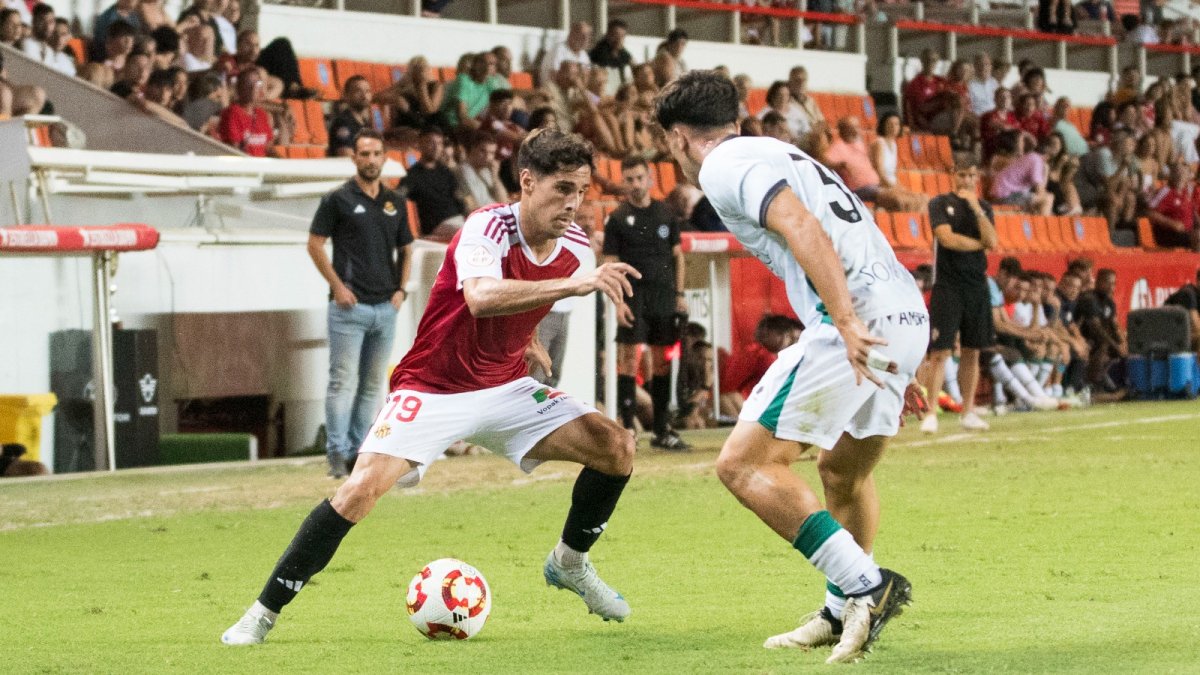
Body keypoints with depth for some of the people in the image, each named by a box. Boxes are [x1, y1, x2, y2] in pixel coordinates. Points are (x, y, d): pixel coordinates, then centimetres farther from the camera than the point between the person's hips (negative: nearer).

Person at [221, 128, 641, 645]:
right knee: (362, 489, -24)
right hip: (431, 390, -6)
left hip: (504, 388, 6)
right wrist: (572, 284, -55)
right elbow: (481, 297, -49)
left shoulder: (573, 243, -4)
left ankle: (569, 564, 19)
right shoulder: (487, 228, -25)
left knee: (616, 448, -6)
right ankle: (262, 615, -12)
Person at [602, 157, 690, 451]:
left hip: (664, 295, 4)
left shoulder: (666, 213, 10)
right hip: (634, 294, -4)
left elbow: (677, 254, 15)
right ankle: (627, 429, -8)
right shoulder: (617, 219, 0)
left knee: (662, 360, 7)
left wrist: (679, 293, 7)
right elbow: (610, 264, -3)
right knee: (629, 357, -9)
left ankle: (661, 431, 14)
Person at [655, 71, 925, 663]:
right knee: (846, 471, 27)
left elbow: (804, 230, -17)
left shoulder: (724, 165, 0)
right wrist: (892, 372, 34)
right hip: (908, 315, 9)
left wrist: (847, 324, -26)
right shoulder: (778, 155, 29)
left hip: (859, 320, -9)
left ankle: (864, 585, -15)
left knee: (744, 464, -8)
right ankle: (843, 615, 32)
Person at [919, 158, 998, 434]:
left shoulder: (983, 207, 12)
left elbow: (991, 241, -3)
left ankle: (968, 412, 13)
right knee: (940, 351, -9)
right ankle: (930, 414, -10)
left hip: (977, 285, 4)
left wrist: (976, 208, -9)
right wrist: (980, 244, -1)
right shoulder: (940, 204, 1)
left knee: (972, 351, 7)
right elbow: (947, 238, -12)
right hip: (947, 285, -4)